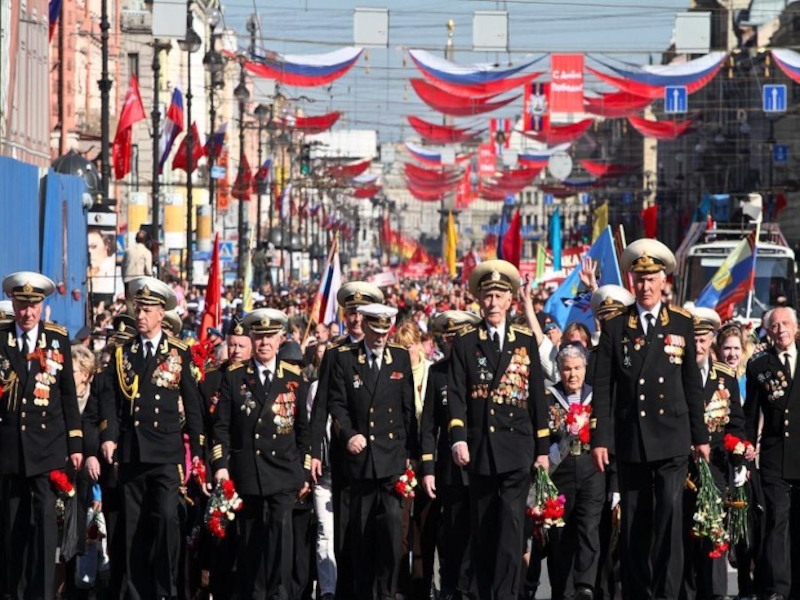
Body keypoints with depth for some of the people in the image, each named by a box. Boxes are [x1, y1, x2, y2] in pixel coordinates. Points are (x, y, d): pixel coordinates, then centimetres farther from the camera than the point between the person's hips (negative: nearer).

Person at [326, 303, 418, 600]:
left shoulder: (401, 358, 7)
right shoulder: (344, 358, 5)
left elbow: (409, 407, 6)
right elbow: (337, 403, 4)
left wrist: (410, 451, 2)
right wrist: (349, 434, -11)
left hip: (393, 455, 0)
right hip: (360, 454, 1)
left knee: (392, 522, -12)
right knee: (361, 530, 6)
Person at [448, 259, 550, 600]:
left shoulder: (526, 341, 9)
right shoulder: (465, 344, 7)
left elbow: (538, 397, 9)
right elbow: (456, 395, 0)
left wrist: (543, 448, 6)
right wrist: (458, 438, -14)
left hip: (517, 448, -1)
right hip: (480, 450, 1)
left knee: (511, 523, -12)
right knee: (483, 530, 6)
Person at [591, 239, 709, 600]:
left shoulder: (682, 325, 7)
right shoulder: (615, 327, 6)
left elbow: (693, 385, 9)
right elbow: (603, 387, 3)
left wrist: (700, 436, 8)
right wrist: (599, 438, -3)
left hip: (671, 438, -1)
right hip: (629, 438, 1)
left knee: (669, 513, -13)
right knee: (633, 523, 5)